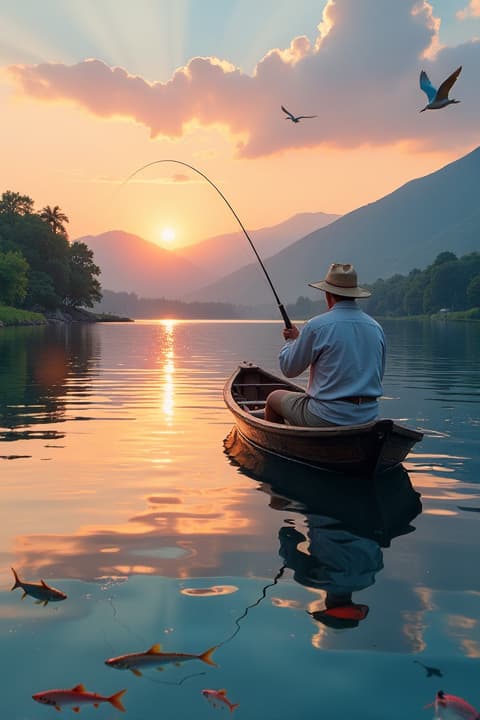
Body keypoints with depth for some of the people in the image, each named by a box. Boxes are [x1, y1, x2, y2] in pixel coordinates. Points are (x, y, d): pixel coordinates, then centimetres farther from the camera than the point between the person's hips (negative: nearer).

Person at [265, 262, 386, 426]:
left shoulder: (316, 326, -15)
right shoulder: (376, 328, 2)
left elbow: (289, 369, -3)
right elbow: (378, 376, 13)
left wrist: (291, 340, 17)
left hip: (326, 417, -6)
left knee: (273, 398, 21)